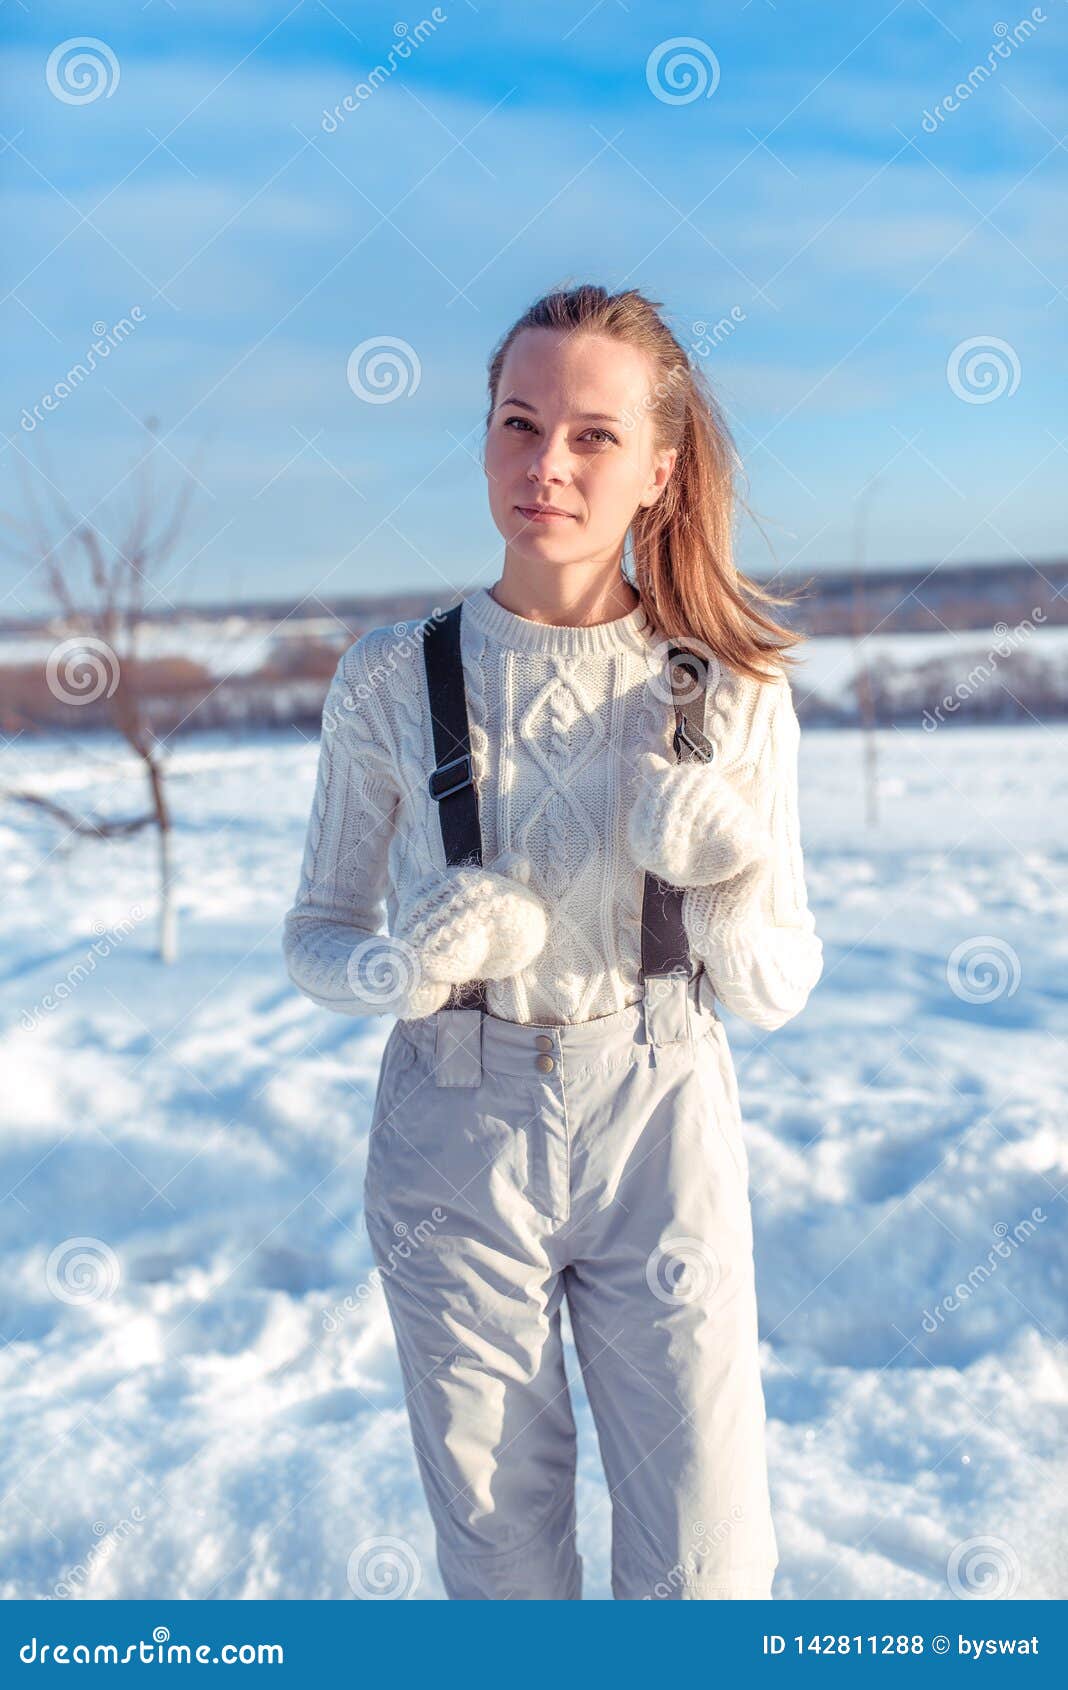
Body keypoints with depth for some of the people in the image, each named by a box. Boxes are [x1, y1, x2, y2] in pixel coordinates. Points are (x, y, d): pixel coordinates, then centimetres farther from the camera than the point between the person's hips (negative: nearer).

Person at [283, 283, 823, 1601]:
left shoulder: (731, 690, -5)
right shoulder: (390, 680, -6)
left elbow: (772, 997, -1)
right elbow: (316, 941, 3)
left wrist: (730, 878, -21)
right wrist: (405, 971, -19)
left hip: (660, 1136, 0)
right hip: (456, 1144, 0)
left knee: (707, 1568, 3)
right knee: (501, 1560, 13)